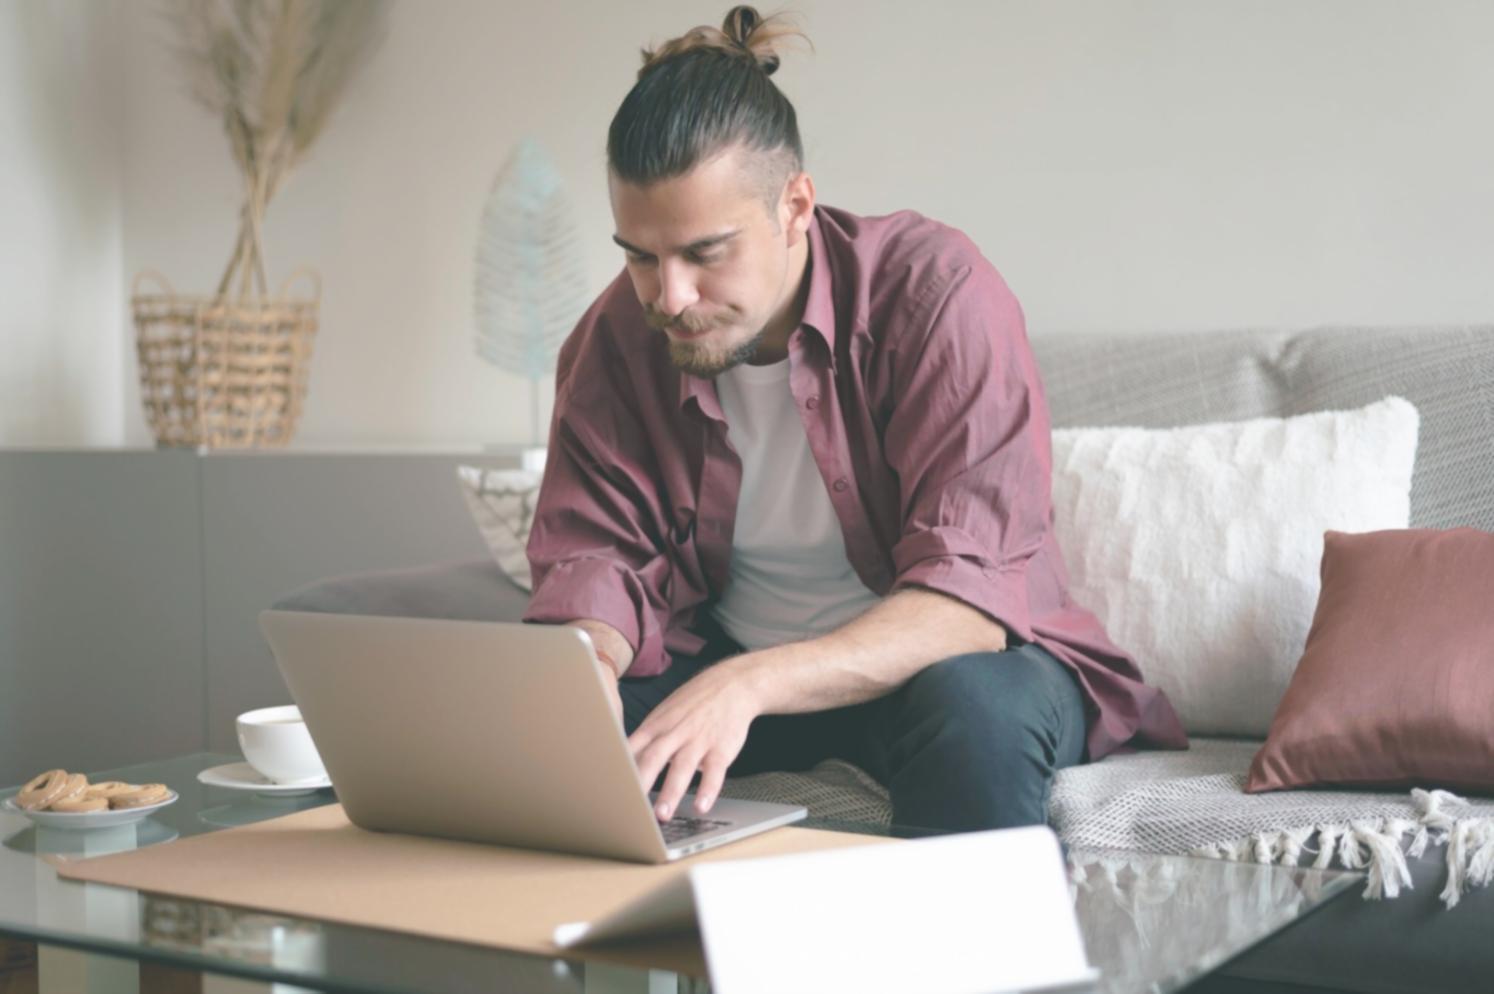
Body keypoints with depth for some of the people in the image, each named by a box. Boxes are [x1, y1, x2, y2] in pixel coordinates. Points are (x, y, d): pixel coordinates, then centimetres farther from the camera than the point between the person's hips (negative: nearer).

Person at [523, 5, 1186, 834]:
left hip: (928, 663, -3)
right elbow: (595, 555, -6)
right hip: (723, 666, 4)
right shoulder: (616, 338, -7)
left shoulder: (936, 291, -22)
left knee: (972, 704, -38)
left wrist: (750, 684, -44)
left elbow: (971, 594, -29)